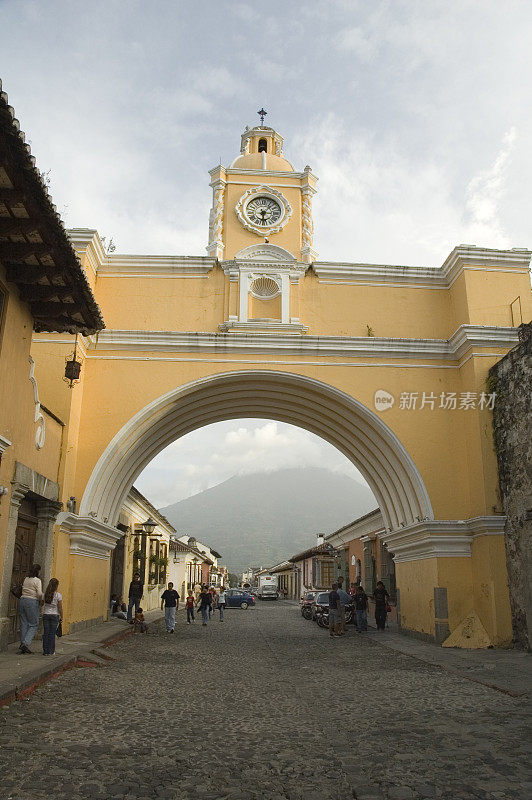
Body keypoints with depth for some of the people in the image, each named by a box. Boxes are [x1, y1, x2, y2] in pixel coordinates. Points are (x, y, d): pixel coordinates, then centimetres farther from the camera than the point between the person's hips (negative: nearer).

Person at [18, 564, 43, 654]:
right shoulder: (37, 580, -9)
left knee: (23, 624, 10)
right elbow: (39, 593, -17)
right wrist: (40, 601, 2)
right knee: (34, 625, 2)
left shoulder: (26, 579, 11)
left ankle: (22, 645, 10)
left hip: (22, 600, 7)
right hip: (32, 602, -6)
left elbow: (23, 590, 13)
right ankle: (26, 643, -12)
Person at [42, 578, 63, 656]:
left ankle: (45, 651, 10)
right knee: (52, 634, 5)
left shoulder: (45, 594, -3)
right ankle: (50, 651, 9)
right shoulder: (58, 595, -11)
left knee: (46, 633, 8)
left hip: (45, 614, 3)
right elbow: (60, 608, -8)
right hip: (54, 615, -3)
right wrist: (61, 617, 3)